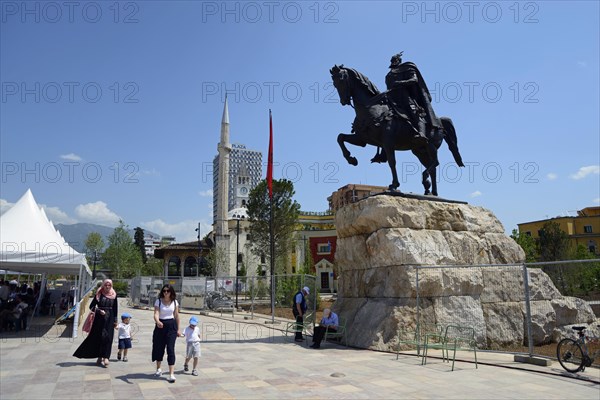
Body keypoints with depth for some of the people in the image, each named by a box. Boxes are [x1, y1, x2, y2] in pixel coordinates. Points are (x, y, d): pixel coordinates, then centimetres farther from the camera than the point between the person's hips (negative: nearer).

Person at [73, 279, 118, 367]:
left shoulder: (114, 295, 4)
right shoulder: (99, 294, -1)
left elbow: (115, 308, 7)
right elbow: (91, 306, 1)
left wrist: (115, 320, 5)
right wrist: (99, 311, -15)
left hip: (110, 319, 1)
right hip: (100, 318, -1)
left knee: (108, 337, -5)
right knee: (99, 337, 3)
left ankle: (106, 357, -6)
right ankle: (100, 357, 16)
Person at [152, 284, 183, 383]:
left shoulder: (175, 302, 0)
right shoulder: (158, 301, -5)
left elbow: (177, 316, 7)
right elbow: (156, 314, -18)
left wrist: (178, 329, 9)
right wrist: (157, 321, -40)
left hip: (171, 326, 0)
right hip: (160, 325, 0)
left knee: (170, 349, -7)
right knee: (159, 347, 12)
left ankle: (171, 374, -8)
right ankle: (158, 369, 36)